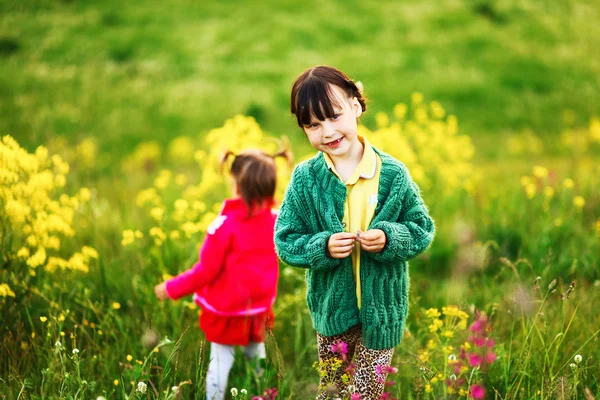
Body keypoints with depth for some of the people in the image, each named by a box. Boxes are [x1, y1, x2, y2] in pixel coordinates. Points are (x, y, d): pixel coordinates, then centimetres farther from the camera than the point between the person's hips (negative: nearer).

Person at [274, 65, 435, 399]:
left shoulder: (393, 173, -9)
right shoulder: (305, 179, -8)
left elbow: (423, 229, -2)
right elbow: (285, 242, -4)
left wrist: (389, 238, -22)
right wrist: (323, 247, -22)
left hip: (382, 308, -1)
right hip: (332, 307, 1)